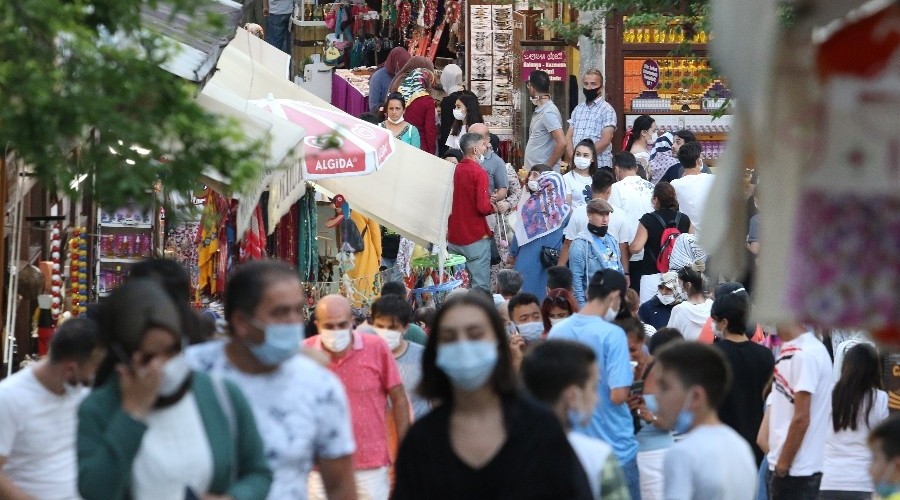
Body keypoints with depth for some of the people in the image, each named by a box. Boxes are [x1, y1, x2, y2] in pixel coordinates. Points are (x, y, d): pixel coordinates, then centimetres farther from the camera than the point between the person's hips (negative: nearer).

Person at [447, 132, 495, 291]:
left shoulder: (453, 170, 5)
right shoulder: (478, 172, -14)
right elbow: (483, 207, -20)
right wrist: (493, 207, -1)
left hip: (454, 237, 7)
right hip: (475, 237, -7)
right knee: (480, 286, -2)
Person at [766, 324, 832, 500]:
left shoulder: (806, 354, -17)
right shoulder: (790, 349, 11)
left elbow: (801, 419, -19)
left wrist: (783, 465, -15)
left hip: (795, 471, -9)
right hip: (782, 466, 9)